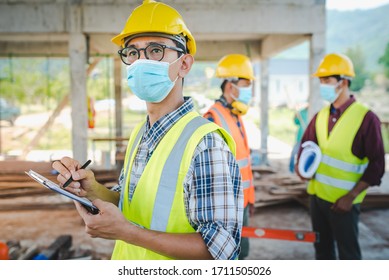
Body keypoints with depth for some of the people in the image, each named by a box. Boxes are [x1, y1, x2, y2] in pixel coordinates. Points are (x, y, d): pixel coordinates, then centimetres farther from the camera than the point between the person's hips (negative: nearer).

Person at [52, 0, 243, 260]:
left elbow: (221, 247, -27)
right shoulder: (139, 133, -1)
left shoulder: (206, 144, -26)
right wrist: (93, 190, -12)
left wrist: (126, 231, -28)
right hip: (129, 263, 7)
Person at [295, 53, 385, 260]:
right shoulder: (320, 116, 5)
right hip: (317, 195, 6)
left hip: (342, 201, -5)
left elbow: (377, 164, -13)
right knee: (322, 248, 18)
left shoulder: (366, 117, -12)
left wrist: (351, 196, -17)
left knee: (348, 253, 6)